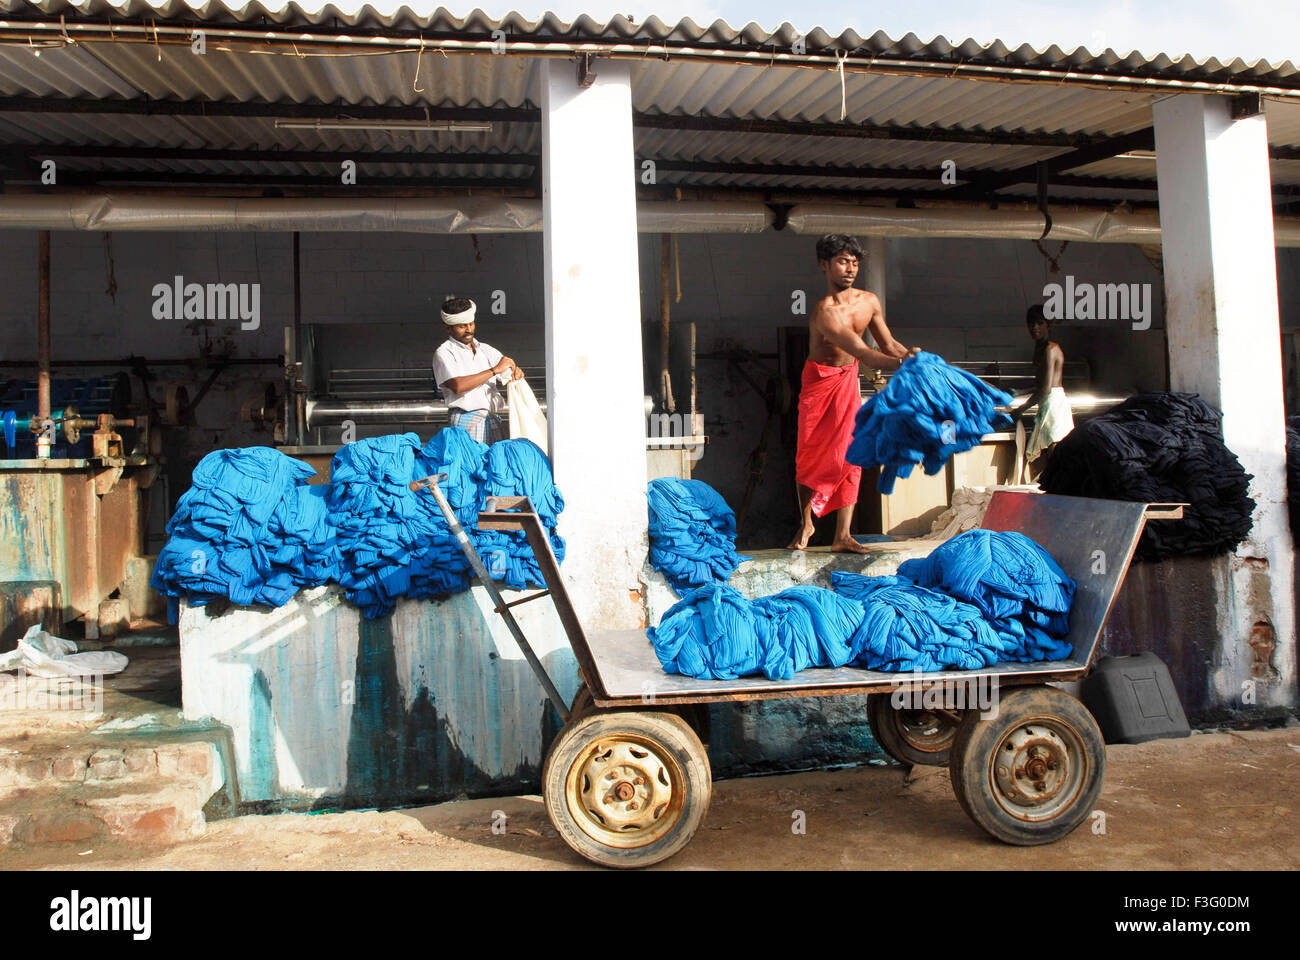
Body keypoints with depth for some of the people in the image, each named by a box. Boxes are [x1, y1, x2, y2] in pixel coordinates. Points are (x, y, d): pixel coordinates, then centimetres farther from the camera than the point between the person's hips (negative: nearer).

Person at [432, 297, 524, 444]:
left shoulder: (487, 350, 20)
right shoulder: (444, 353, 2)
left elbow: (510, 379, 22)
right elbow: (458, 385, -14)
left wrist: (517, 372, -4)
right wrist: (495, 370, -12)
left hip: (493, 421, 5)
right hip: (467, 422, -5)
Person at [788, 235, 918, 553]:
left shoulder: (869, 302, -3)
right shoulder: (824, 312, -26)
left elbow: (888, 344, 4)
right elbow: (863, 353, -33)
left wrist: (912, 355, -16)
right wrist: (904, 366, -42)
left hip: (849, 381, 5)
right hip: (819, 381, -5)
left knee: (849, 455, -5)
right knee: (810, 455, 2)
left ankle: (842, 535, -3)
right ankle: (806, 524, 21)